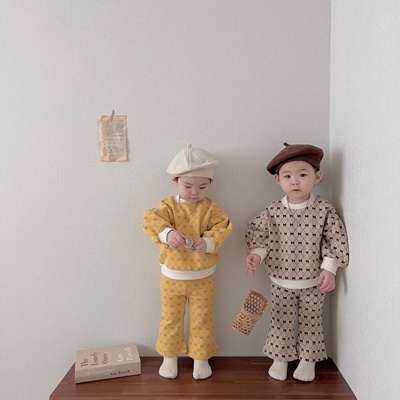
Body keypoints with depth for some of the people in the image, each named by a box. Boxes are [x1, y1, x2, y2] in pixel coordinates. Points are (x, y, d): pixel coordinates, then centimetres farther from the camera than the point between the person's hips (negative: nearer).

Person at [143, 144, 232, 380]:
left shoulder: (211, 208, -5)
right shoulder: (168, 206, -7)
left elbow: (223, 227, -17)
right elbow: (152, 220, -24)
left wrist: (208, 242, -37)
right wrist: (167, 233, -44)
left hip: (203, 277, 0)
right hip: (172, 276, 1)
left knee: (202, 319, 12)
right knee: (171, 319, 15)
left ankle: (200, 358, 32)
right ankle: (170, 356, 35)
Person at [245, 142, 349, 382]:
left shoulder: (324, 209, -13)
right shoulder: (273, 211, -10)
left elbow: (336, 239, -8)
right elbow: (258, 231, -2)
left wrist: (329, 269, -11)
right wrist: (256, 254, -18)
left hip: (314, 281, -1)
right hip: (282, 281, 1)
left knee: (311, 322, 16)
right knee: (281, 321, 15)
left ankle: (308, 360, 37)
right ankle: (280, 357, 36)